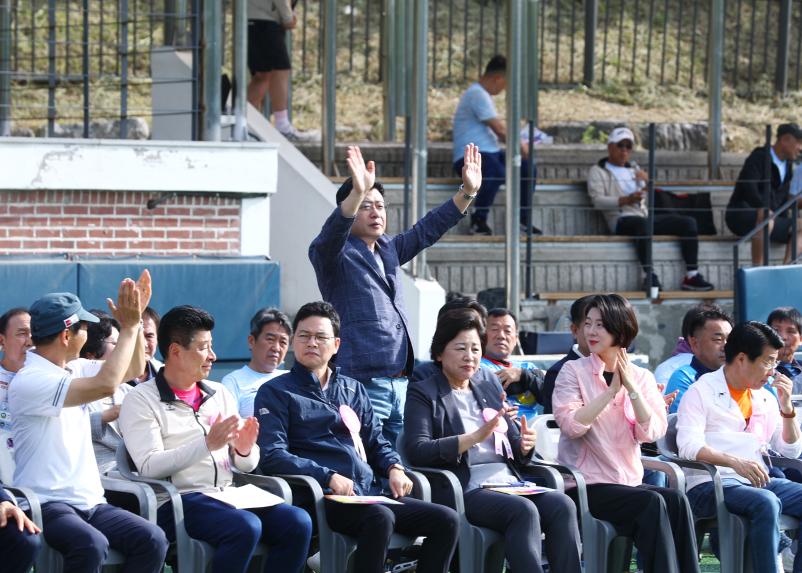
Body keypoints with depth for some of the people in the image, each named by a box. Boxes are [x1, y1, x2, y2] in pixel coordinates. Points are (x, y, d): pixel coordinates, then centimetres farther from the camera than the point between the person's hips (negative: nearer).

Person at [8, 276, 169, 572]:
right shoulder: (29, 381, -14)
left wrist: (135, 320, 11)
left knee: (153, 540, -17)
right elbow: (106, 384, -25)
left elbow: (133, 368, 26)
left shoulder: (73, 370, 14)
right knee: (91, 545, -37)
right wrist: (128, 326, -15)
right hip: (46, 505, -8)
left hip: (89, 502, 8)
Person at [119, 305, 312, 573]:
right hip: (178, 501, -6)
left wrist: (244, 451, -6)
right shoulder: (141, 400, 1)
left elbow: (247, 466, 19)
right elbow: (149, 467, -13)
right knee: (245, 527, -33)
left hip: (227, 495, 6)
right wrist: (207, 445, -20)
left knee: (297, 522, -19)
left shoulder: (219, 394, 20)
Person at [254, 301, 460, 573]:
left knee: (447, 520, -13)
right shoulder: (276, 392, 7)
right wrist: (329, 477, -18)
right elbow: (272, 456, -6)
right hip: (323, 497, -7)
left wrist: (394, 468, 4)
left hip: (369, 493, 7)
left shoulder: (353, 390, 26)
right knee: (380, 518, -37)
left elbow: (376, 442, 28)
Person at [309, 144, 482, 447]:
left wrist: (468, 191, 17)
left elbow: (428, 229, 26)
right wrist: (357, 194, -42)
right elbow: (331, 235, -26)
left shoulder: (389, 249, 19)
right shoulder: (333, 254, -5)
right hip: (362, 384, -8)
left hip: (400, 383, 8)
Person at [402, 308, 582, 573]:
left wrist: (524, 446, 1)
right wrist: (476, 437, -18)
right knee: (523, 510, -34)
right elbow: (416, 451, -9)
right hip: (467, 490, -6)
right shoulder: (423, 394, 7)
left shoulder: (491, 389, 27)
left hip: (508, 482, 6)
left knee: (562, 504, -25)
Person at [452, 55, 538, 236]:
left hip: (490, 153, 11)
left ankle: (523, 220, 8)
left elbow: (497, 131, 29)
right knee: (496, 173, -38)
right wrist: (520, 147, -2)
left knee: (528, 169, 1)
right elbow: (500, 130, -16)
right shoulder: (477, 95, -15)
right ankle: (478, 220, -23)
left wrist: (519, 144, 19)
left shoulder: (482, 94, 20)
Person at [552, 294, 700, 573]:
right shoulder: (573, 371, 2)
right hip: (586, 485, -4)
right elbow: (570, 425, -14)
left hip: (628, 481, 4)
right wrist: (611, 391, -12)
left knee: (676, 500, -25)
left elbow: (652, 431, -4)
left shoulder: (641, 377, 10)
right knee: (653, 503, -28)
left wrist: (631, 388, -11)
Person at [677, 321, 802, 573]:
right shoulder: (702, 392, -1)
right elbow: (689, 447, -15)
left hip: (757, 482, 7)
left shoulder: (765, 399, 20)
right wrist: (734, 462, -30)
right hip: (709, 486, -7)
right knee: (765, 502, -35)